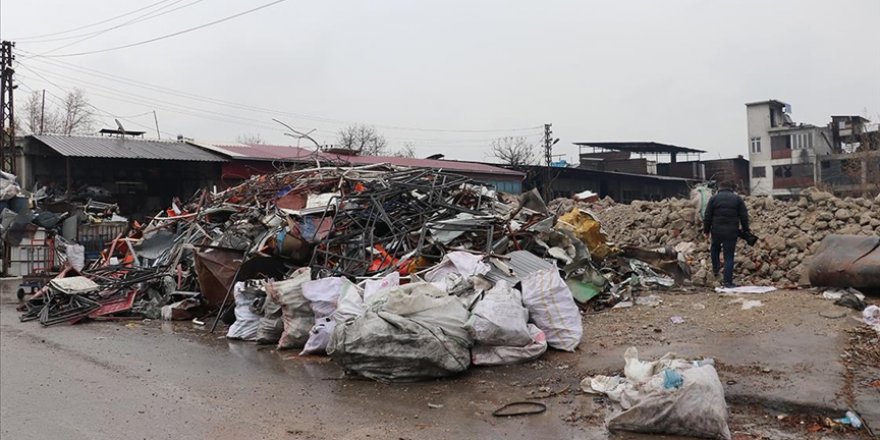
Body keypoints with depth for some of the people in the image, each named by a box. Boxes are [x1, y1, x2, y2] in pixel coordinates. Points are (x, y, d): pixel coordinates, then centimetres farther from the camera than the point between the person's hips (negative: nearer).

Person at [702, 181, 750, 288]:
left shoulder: (713, 198, 4)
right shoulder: (737, 199, 7)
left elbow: (707, 217, 2)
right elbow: (744, 217, 5)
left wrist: (706, 230, 10)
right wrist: (746, 231, 13)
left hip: (716, 231, 0)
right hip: (731, 232, 0)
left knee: (715, 249, 29)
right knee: (729, 257, 2)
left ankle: (715, 270, 29)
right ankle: (728, 282, 1)